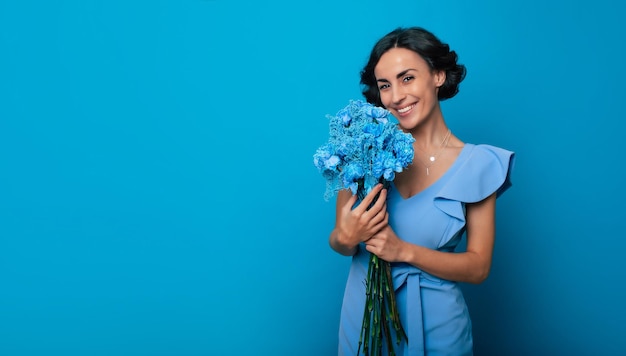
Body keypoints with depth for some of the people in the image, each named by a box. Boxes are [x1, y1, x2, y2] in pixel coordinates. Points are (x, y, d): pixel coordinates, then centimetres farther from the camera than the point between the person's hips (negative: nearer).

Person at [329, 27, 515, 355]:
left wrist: (404, 251, -22)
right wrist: (346, 238, -23)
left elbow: (478, 268, -9)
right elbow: (339, 242, 0)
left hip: (434, 321, -1)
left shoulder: (476, 163, -10)